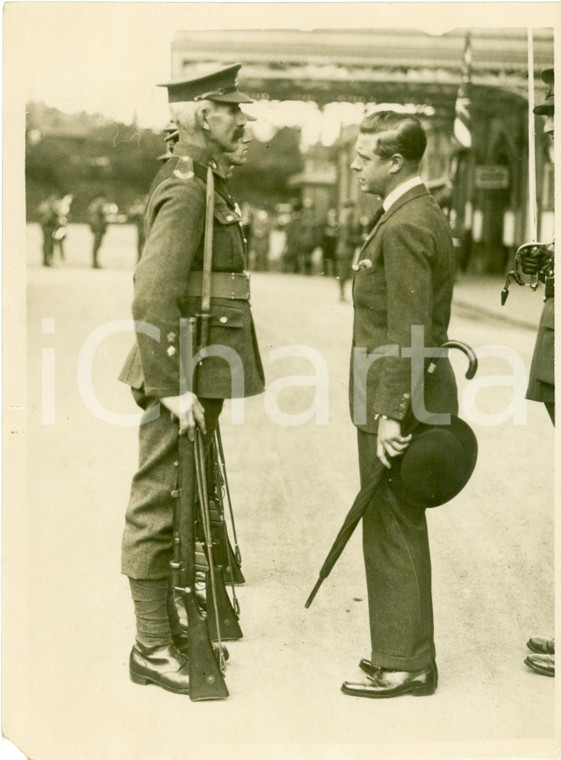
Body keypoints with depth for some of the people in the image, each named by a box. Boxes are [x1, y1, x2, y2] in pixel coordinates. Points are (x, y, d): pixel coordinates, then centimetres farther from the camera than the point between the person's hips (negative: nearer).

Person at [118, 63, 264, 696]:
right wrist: (175, 388, -25)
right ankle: (153, 648, 5)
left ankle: (165, 624, 27)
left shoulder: (201, 183, 16)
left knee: (182, 504, 16)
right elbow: (152, 300, -25)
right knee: (158, 507, -3)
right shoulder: (184, 192, -16)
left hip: (199, 373, 10)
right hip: (181, 374, -10)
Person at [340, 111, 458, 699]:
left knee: (393, 530, -2)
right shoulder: (422, 215, 15)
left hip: (397, 401, -10)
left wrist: (391, 412, -22)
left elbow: (408, 332, -22)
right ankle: (404, 650, 28)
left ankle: (403, 665, 9)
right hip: (410, 392, 10)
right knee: (397, 529, 17)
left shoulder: (405, 227, -17)